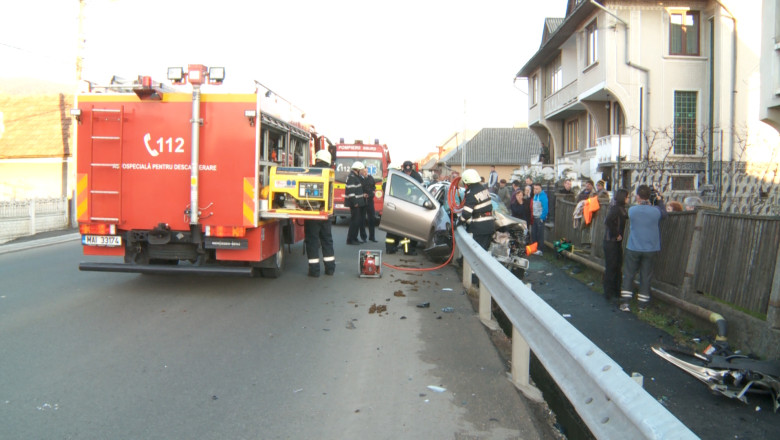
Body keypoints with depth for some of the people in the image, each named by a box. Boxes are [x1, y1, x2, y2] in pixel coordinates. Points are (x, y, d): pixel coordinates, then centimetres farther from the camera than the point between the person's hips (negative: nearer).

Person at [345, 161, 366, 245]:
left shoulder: (356, 176, 18)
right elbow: (350, 190, -21)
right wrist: (354, 202, -23)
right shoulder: (351, 177, -14)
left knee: (359, 220, 13)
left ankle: (354, 238, 21)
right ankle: (350, 239, -5)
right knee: (355, 220, -9)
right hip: (354, 203, -10)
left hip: (357, 203, 10)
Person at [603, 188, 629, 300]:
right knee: (611, 267, -3)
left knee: (618, 267, 14)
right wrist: (616, 235, -21)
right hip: (611, 242, -9)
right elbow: (608, 221, -29)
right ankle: (608, 293, 5)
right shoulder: (615, 208, -17)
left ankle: (616, 291, 24)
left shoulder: (621, 208, 12)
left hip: (617, 241, 9)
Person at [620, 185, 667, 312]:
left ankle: (625, 302, 4)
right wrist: (660, 200, 20)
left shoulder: (632, 210, -9)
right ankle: (642, 304, 16)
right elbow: (664, 214, 13)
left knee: (628, 274, 9)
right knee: (646, 276, 9)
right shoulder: (656, 211, -10)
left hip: (633, 248, -1)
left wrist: (640, 204, 17)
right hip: (650, 249, 1)